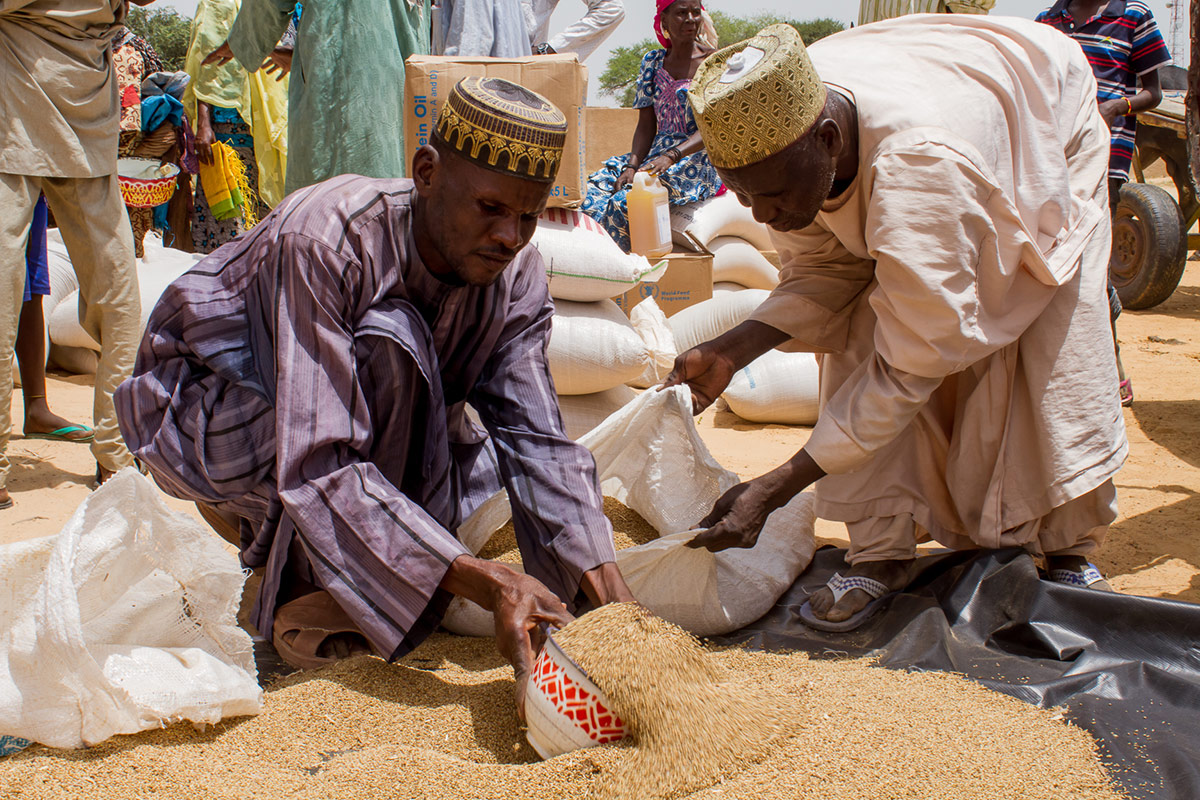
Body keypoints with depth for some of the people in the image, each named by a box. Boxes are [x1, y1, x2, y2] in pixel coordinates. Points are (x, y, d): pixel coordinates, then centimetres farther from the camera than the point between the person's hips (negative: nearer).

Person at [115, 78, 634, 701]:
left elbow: (540, 444, -19)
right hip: (199, 408, -7)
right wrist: (483, 582, -48)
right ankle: (318, 583, -17)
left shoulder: (517, 276, -15)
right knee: (388, 345, -33)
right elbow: (316, 469, -40)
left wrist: (611, 597, -34)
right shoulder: (320, 242, -34)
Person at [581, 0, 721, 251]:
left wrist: (671, 156, -29)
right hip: (655, 153, 5)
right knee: (590, 194, -19)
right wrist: (632, 165, -12)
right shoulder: (653, 62, 12)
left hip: (698, 162, -5)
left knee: (625, 203, -30)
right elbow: (646, 126, 7)